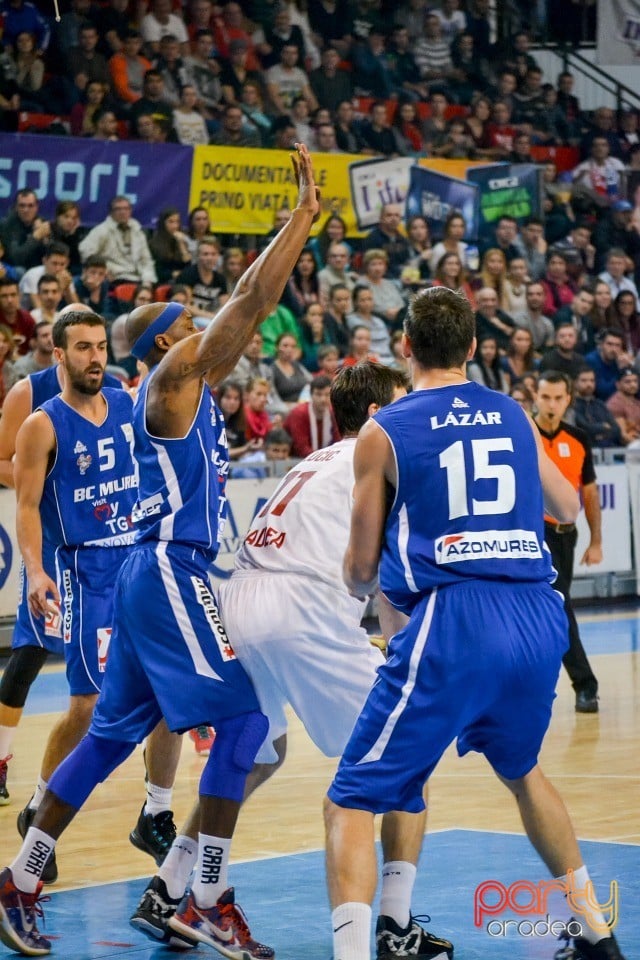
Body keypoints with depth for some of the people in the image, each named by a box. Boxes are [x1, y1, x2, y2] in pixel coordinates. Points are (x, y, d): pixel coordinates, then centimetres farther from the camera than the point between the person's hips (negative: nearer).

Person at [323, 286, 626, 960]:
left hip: (454, 625, -5)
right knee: (521, 769, 32)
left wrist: (360, 583, 30)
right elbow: (567, 509, 30)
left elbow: (360, 570, 7)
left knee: (352, 800, 0)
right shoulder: (513, 415, 14)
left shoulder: (383, 432, 1)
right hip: (540, 622, 5)